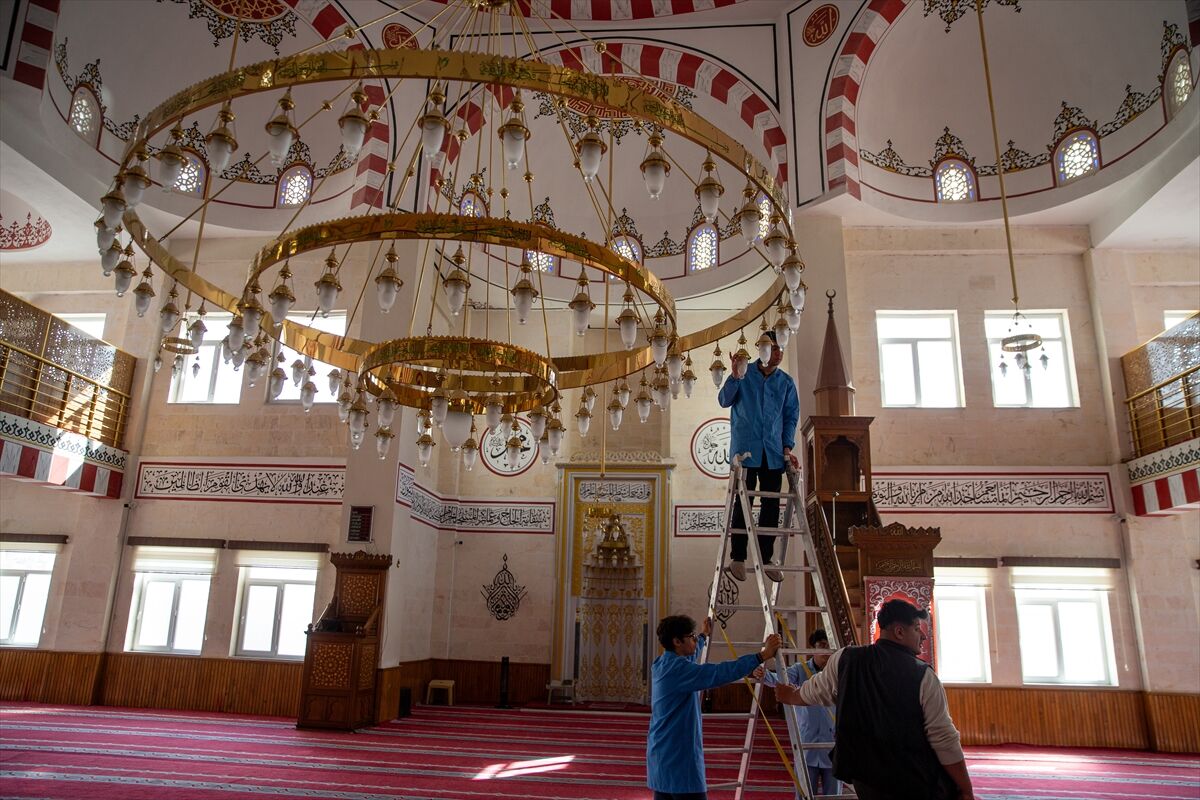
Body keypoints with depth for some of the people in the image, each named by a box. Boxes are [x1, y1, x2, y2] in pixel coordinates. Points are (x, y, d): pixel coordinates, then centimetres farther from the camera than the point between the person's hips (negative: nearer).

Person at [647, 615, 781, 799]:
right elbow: (719, 673, -30)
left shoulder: (662, 664, 11)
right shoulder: (677, 668, -20)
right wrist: (762, 655, -29)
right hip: (679, 758, -10)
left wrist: (705, 636, 50)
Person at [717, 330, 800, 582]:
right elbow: (724, 401, -4)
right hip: (746, 449, -3)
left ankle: (766, 557, 15)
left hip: (774, 452, 3)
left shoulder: (787, 382, 9)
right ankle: (737, 557, 6)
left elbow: (791, 416, 10)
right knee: (743, 503, -2)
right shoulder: (745, 374, 1)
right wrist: (734, 377, -21)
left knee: (771, 505, 5)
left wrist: (787, 448, 0)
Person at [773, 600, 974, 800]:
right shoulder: (923, 676, -13)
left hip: (866, 779, 4)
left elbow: (812, 693, 16)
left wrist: (789, 696, 37)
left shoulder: (844, 660, -1)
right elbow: (945, 739, -13)